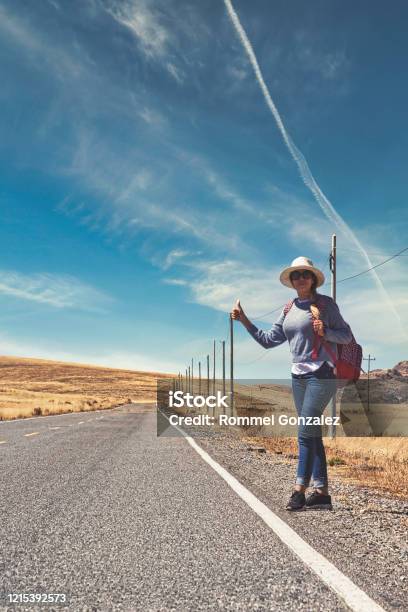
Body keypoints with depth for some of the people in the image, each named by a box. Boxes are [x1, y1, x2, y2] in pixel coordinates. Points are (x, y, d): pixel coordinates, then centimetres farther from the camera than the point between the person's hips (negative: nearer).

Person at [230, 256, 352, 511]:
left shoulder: (325, 303, -3)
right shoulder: (289, 310, 14)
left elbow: (347, 336, -2)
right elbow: (269, 340, 13)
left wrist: (325, 331, -20)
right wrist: (244, 320, 7)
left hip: (322, 373, -6)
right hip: (299, 376, 7)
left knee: (306, 432, -10)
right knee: (312, 434, 8)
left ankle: (300, 490, -3)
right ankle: (322, 492, 14)